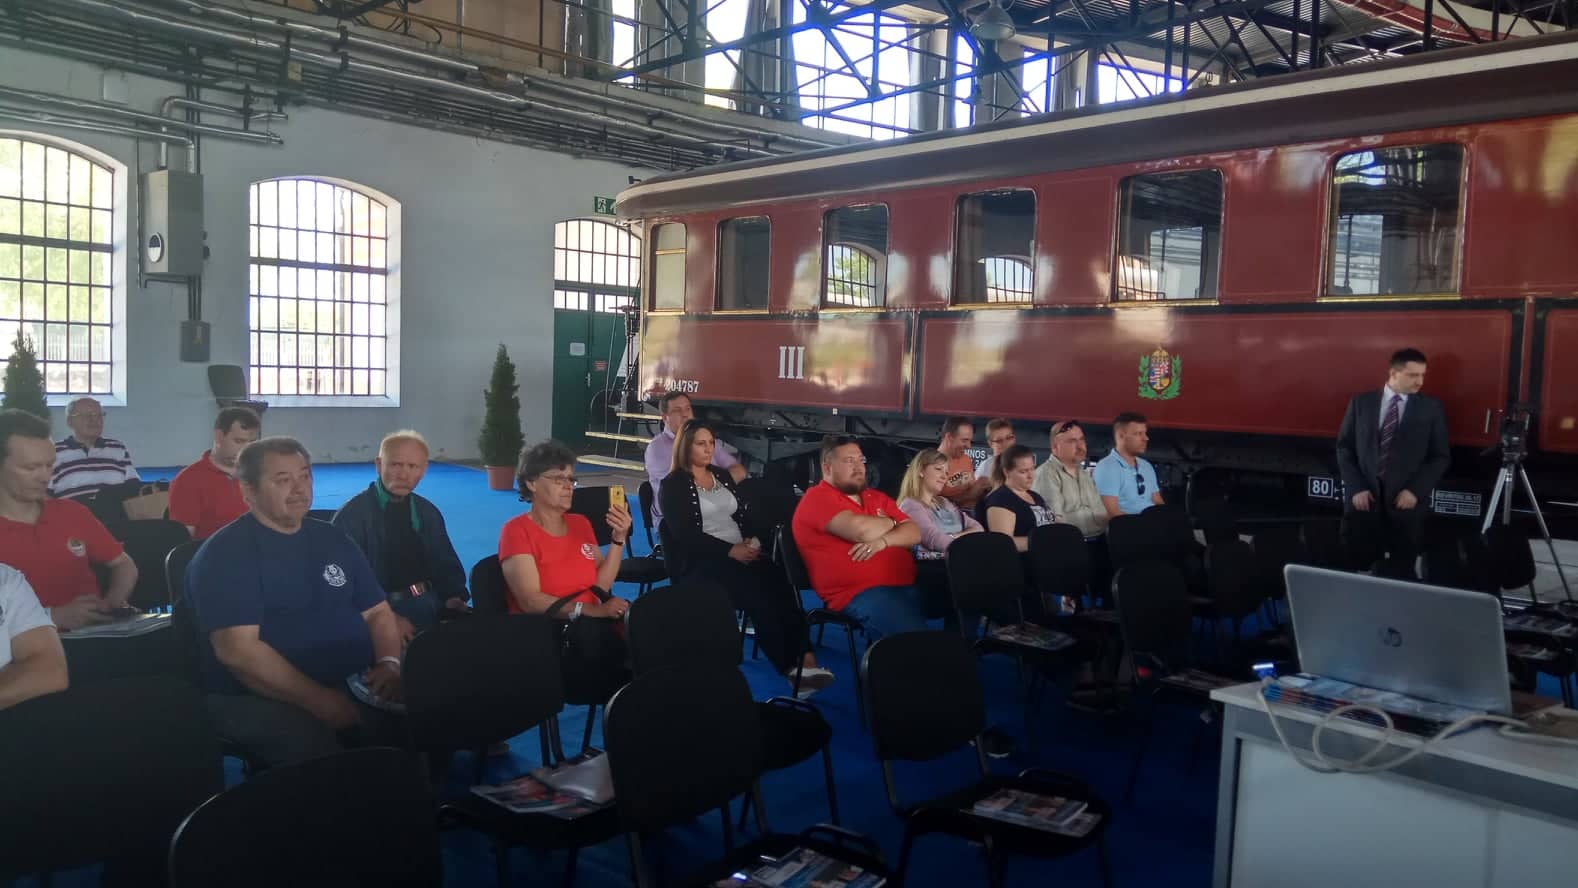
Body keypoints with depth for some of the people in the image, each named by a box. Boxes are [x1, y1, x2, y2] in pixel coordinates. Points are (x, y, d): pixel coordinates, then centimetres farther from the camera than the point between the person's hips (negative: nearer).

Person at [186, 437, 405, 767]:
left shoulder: (333, 540, 15)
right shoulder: (224, 554, -4)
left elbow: (378, 612, 17)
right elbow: (237, 650, -14)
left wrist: (389, 663, -4)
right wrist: (319, 700, -20)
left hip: (355, 689, 6)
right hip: (259, 699, -5)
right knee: (326, 760, -34)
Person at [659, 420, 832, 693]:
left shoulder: (722, 476, 22)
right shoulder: (673, 485, 2)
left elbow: (746, 513, 17)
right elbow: (686, 534, -10)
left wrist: (753, 540, -6)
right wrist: (731, 551, -18)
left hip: (743, 552, 5)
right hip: (701, 561, -5)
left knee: (777, 585, -27)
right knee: (757, 593, -31)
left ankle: (803, 657, -37)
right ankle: (790, 664, -28)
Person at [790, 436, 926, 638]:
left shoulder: (877, 497, 22)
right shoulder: (818, 498, -1)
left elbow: (914, 532, 13)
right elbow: (861, 530, -16)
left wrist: (883, 540, -8)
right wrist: (889, 522, 6)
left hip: (907, 584, 8)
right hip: (859, 592, -7)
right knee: (913, 633, -31)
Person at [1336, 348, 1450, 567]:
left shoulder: (1431, 407, 7)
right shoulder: (1361, 402, 8)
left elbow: (1441, 457, 6)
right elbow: (1344, 447, 8)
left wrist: (1416, 490, -7)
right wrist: (1355, 488, -4)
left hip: (1406, 500, 0)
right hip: (1363, 497, 0)